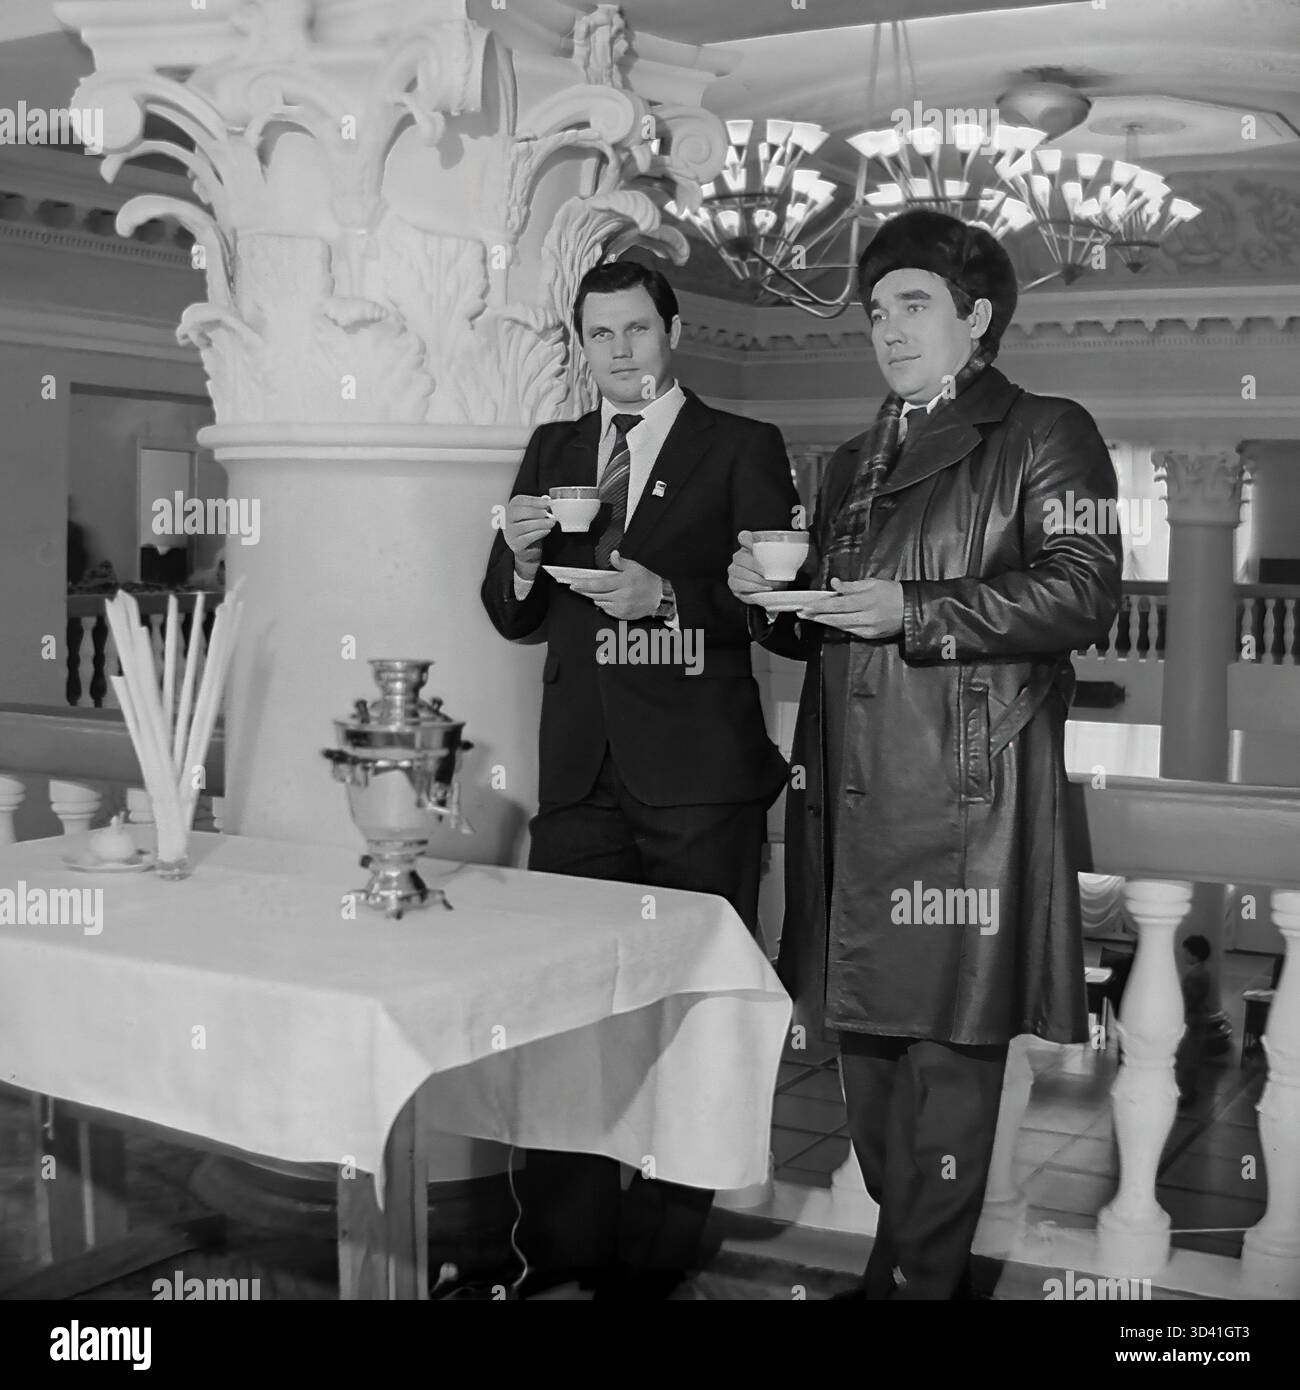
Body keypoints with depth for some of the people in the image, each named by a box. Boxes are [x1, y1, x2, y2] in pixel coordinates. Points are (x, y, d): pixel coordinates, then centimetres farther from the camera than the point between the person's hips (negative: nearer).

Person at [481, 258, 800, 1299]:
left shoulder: (743, 449, 2)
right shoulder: (552, 451, 16)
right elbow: (515, 620, 15)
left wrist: (666, 597, -20)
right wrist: (520, 555, -6)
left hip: (699, 777, -4)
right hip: (581, 773, 5)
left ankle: (657, 1253, 14)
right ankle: (559, 1246, 19)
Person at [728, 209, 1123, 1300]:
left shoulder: (1045, 435, 2)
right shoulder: (854, 462, 24)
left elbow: (1082, 591, -11)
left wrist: (914, 610, -18)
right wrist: (772, 596, 3)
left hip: (964, 798, -7)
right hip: (851, 797, 7)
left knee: (949, 1047, -4)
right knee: (865, 1034, 10)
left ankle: (920, 1277, 7)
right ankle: (908, 1254, 24)